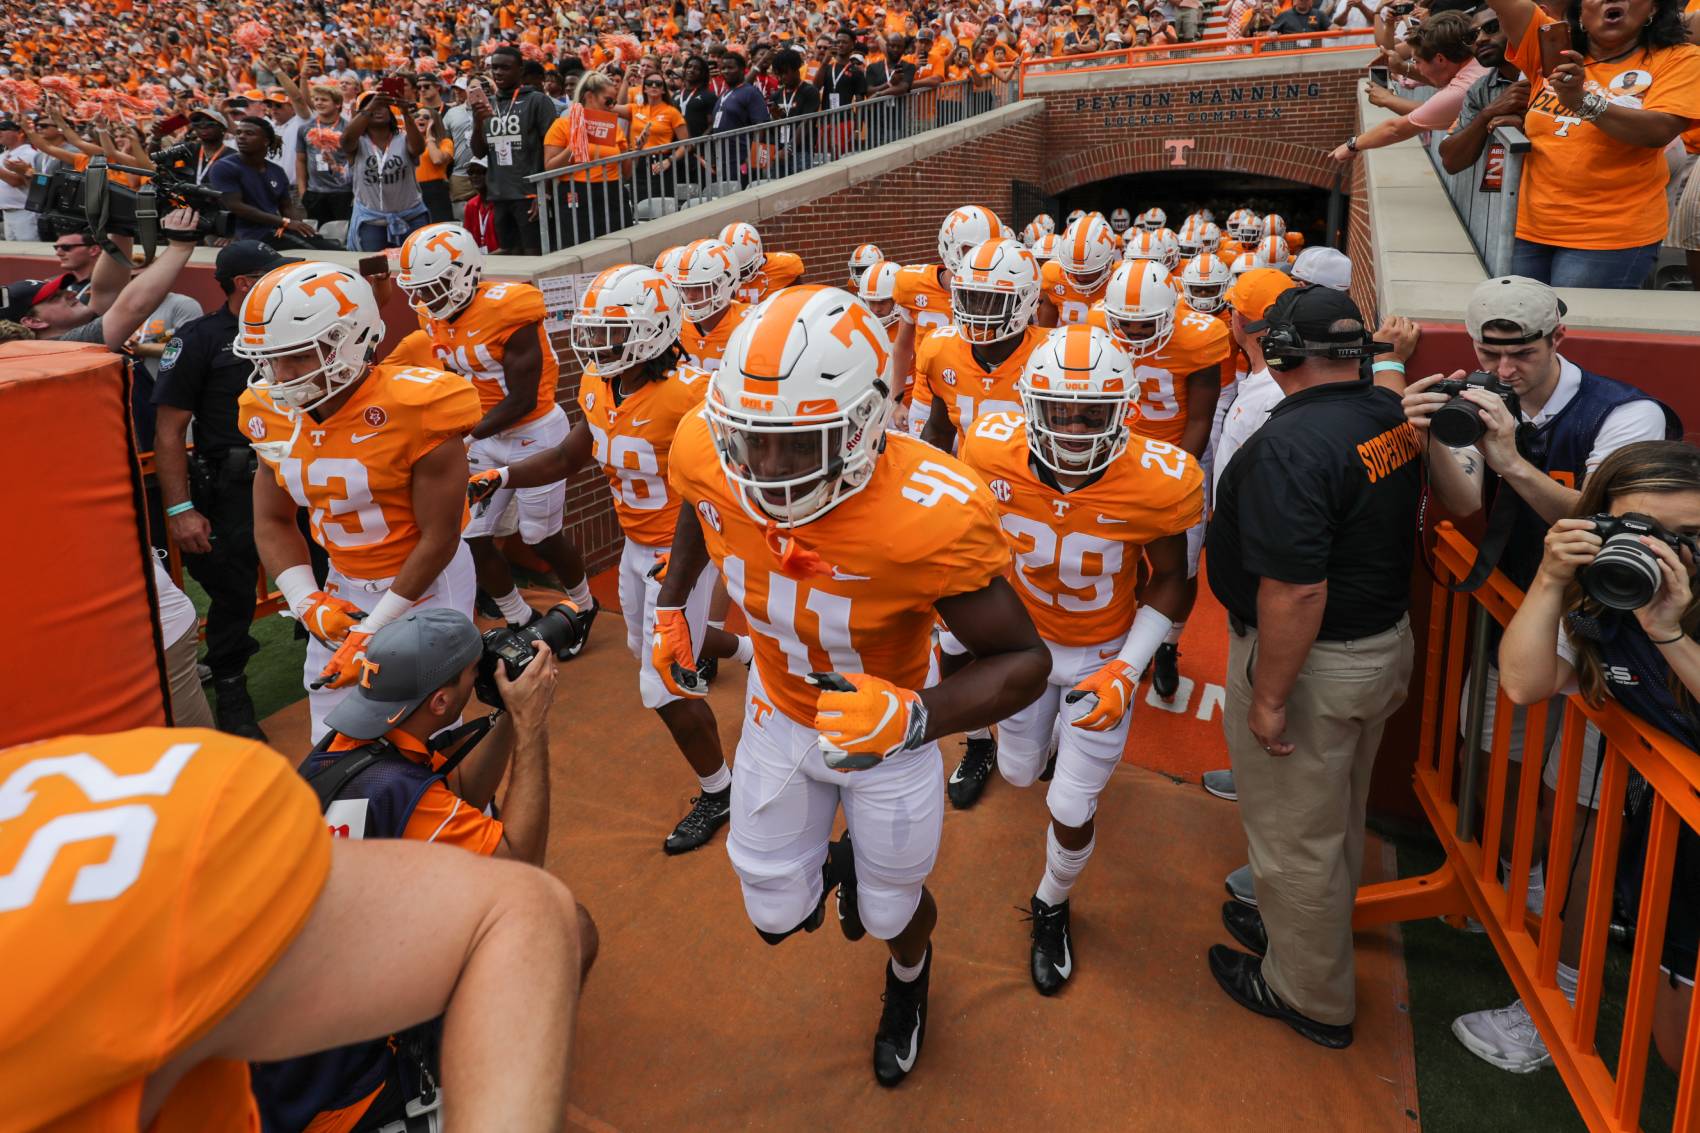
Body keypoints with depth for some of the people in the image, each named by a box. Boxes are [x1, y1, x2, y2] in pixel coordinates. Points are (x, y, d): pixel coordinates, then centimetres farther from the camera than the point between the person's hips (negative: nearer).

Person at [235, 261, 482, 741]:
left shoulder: (414, 408, -22)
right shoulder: (274, 413, -4)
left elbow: (439, 538, -17)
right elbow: (272, 522, 8)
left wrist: (374, 631, -15)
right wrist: (308, 603, -9)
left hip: (426, 582, -5)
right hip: (344, 586, 6)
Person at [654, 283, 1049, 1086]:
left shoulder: (930, 516, -41)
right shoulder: (709, 456, -27)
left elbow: (1026, 658, -31)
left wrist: (915, 716, -47)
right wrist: (670, 605, 6)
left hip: (886, 729, -3)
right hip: (780, 712, 3)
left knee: (891, 912, 22)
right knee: (776, 917, 16)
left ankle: (909, 979, 62)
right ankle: (838, 864, 54)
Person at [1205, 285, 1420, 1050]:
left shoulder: (1292, 444, -29)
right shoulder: (1394, 415, -1)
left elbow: (1296, 591, -31)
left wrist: (1268, 696, -22)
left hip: (1315, 663, -9)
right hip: (1387, 642, 9)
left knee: (1294, 836, 11)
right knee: (1338, 819, 26)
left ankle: (1308, 996, 29)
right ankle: (1305, 930, 49)